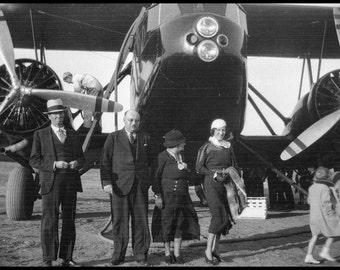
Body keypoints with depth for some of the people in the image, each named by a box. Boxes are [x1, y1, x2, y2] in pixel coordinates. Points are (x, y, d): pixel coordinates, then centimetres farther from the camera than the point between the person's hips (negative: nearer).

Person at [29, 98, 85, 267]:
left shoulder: (72, 134, 15)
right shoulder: (40, 135, 4)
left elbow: (81, 157, 16)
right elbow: (34, 161, -2)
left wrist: (77, 163, -8)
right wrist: (54, 164, -15)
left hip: (70, 183, 4)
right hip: (51, 183, -4)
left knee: (69, 221, 6)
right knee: (49, 221, -6)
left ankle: (67, 258, 13)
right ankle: (48, 260, 0)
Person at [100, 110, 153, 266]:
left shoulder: (145, 138, 14)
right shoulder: (113, 138, 4)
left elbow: (149, 161, 20)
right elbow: (105, 161, -1)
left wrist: (147, 180, 10)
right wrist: (106, 182, -11)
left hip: (140, 186, 2)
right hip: (119, 185, -2)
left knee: (141, 221, 2)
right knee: (119, 221, 1)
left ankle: (140, 254, 11)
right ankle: (118, 254, 12)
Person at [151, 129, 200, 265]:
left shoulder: (181, 156, 10)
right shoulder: (163, 156, -9)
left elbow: (192, 176, 13)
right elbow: (156, 176, -11)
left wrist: (184, 169, -7)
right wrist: (157, 196, -15)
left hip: (182, 196, 6)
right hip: (167, 196, -6)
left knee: (180, 223, 3)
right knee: (167, 223, 1)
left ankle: (177, 254, 10)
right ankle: (167, 253, 11)